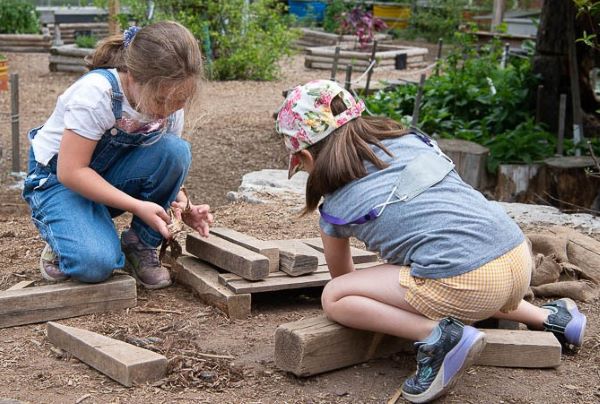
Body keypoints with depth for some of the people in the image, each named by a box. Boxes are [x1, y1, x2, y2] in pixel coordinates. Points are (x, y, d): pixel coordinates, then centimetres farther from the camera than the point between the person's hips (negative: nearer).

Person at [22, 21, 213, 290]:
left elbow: (170, 168, -1)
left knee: (176, 151, -24)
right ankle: (64, 244, 5)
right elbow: (71, 171, -28)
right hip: (58, 178, -5)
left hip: (112, 173, 5)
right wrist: (138, 206, -31)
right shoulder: (96, 94, -31)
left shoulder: (170, 104, -13)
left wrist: (181, 206, -23)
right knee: (95, 263, -32)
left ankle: (140, 246, -7)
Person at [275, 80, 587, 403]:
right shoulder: (409, 138, 18)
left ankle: (439, 337, -10)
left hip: (464, 282, -8)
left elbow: (342, 277, 25)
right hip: (520, 257, 8)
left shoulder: (336, 207, 7)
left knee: (333, 298, 6)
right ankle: (551, 318, 31)